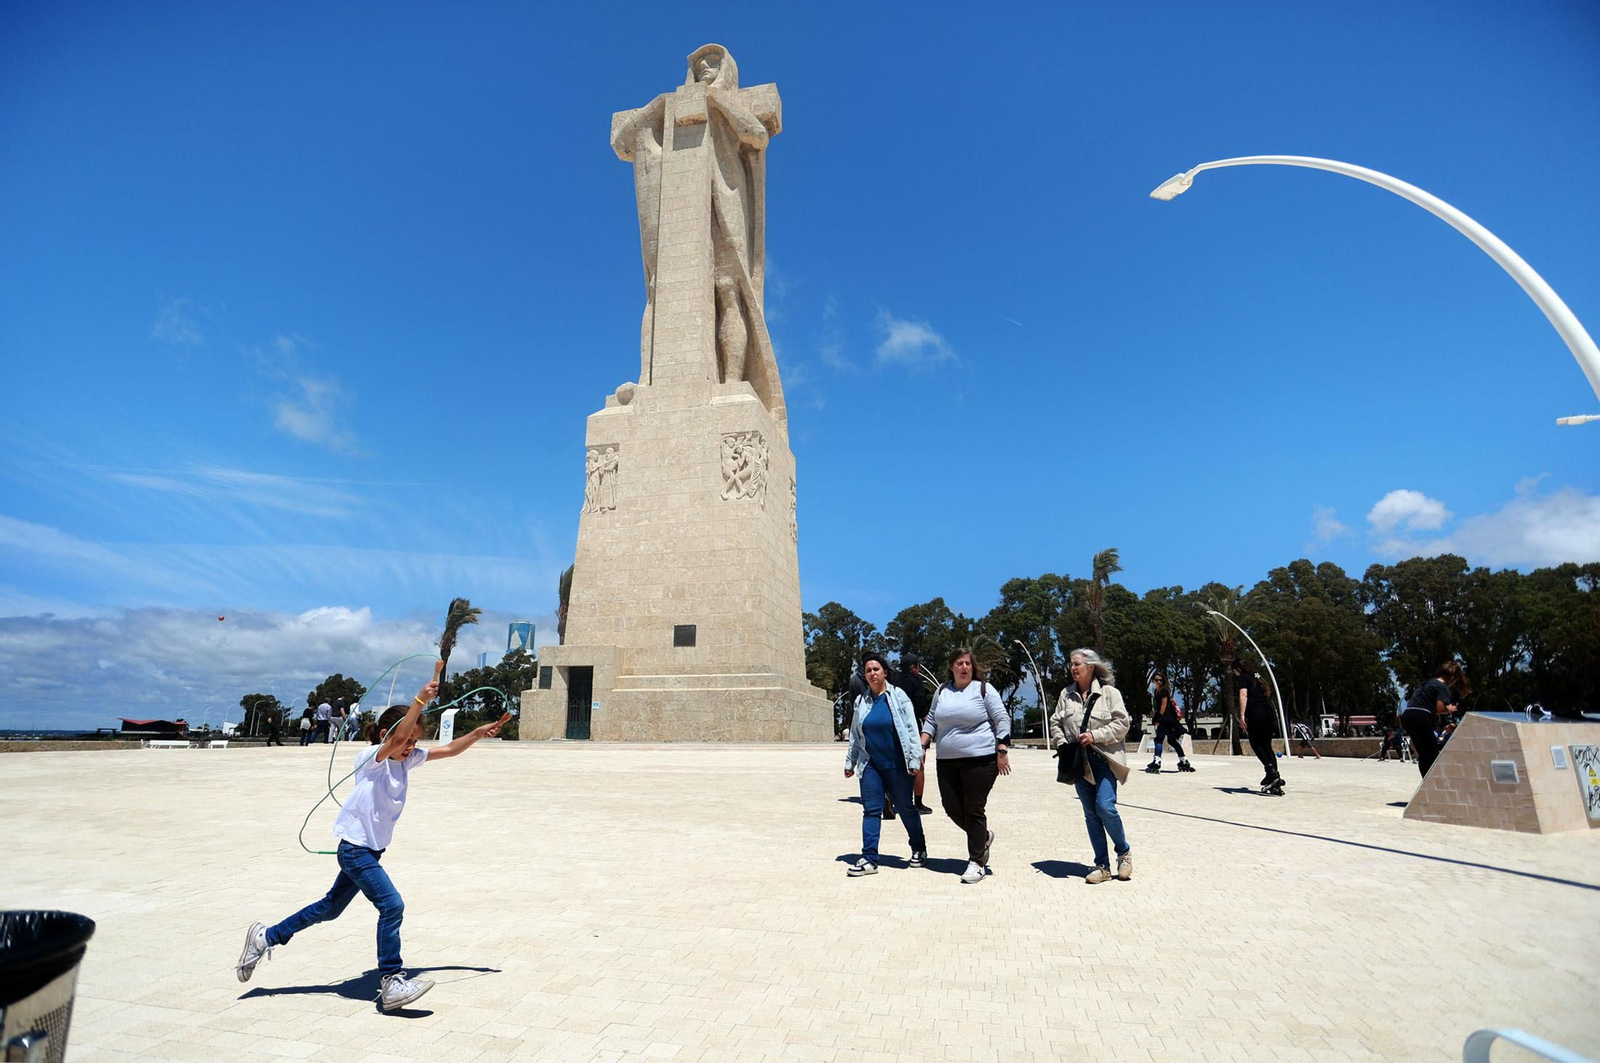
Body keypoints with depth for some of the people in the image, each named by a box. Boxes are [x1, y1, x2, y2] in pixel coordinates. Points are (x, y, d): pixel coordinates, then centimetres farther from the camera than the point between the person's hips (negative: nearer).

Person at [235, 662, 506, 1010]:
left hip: (371, 850, 9)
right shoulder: (371, 758, -20)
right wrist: (420, 700, -54)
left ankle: (265, 938, 40)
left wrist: (479, 733, -17)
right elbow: (396, 739, -41)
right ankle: (391, 984, -9)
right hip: (356, 849, -9)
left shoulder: (406, 760, 1)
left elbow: (450, 750, -2)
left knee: (329, 908, 23)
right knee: (392, 906, -16)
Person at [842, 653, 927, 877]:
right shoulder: (861, 701, 7)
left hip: (897, 764, -3)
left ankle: (919, 850, 30)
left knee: (906, 808, 10)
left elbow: (911, 729, -7)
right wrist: (850, 762, 15)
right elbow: (855, 735, 14)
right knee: (871, 810, 1)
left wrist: (914, 760, -12)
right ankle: (869, 858, 6)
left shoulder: (898, 696, -5)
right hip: (871, 764, 3)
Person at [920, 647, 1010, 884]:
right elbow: (931, 721, 16)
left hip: (980, 760, -5)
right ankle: (983, 837, 35)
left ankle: (977, 862, 13)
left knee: (974, 810, -2)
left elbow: (1002, 720, -5)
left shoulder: (983, 689, -3)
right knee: (952, 808, 7)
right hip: (947, 761, 5)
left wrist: (1002, 751, -11)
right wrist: (922, 746, 5)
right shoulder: (941, 692, 11)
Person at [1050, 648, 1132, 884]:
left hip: (1104, 760, -4)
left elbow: (1122, 723, -6)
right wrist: (1061, 743, -6)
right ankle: (1102, 865, 18)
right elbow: (1056, 723, 12)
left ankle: (1124, 851, 15)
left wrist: (1095, 735, -16)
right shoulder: (1066, 694, 7)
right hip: (1079, 762, 4)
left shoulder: (1109, 692, -3)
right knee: (1090, 814, 7)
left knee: (1105, 807, -13)